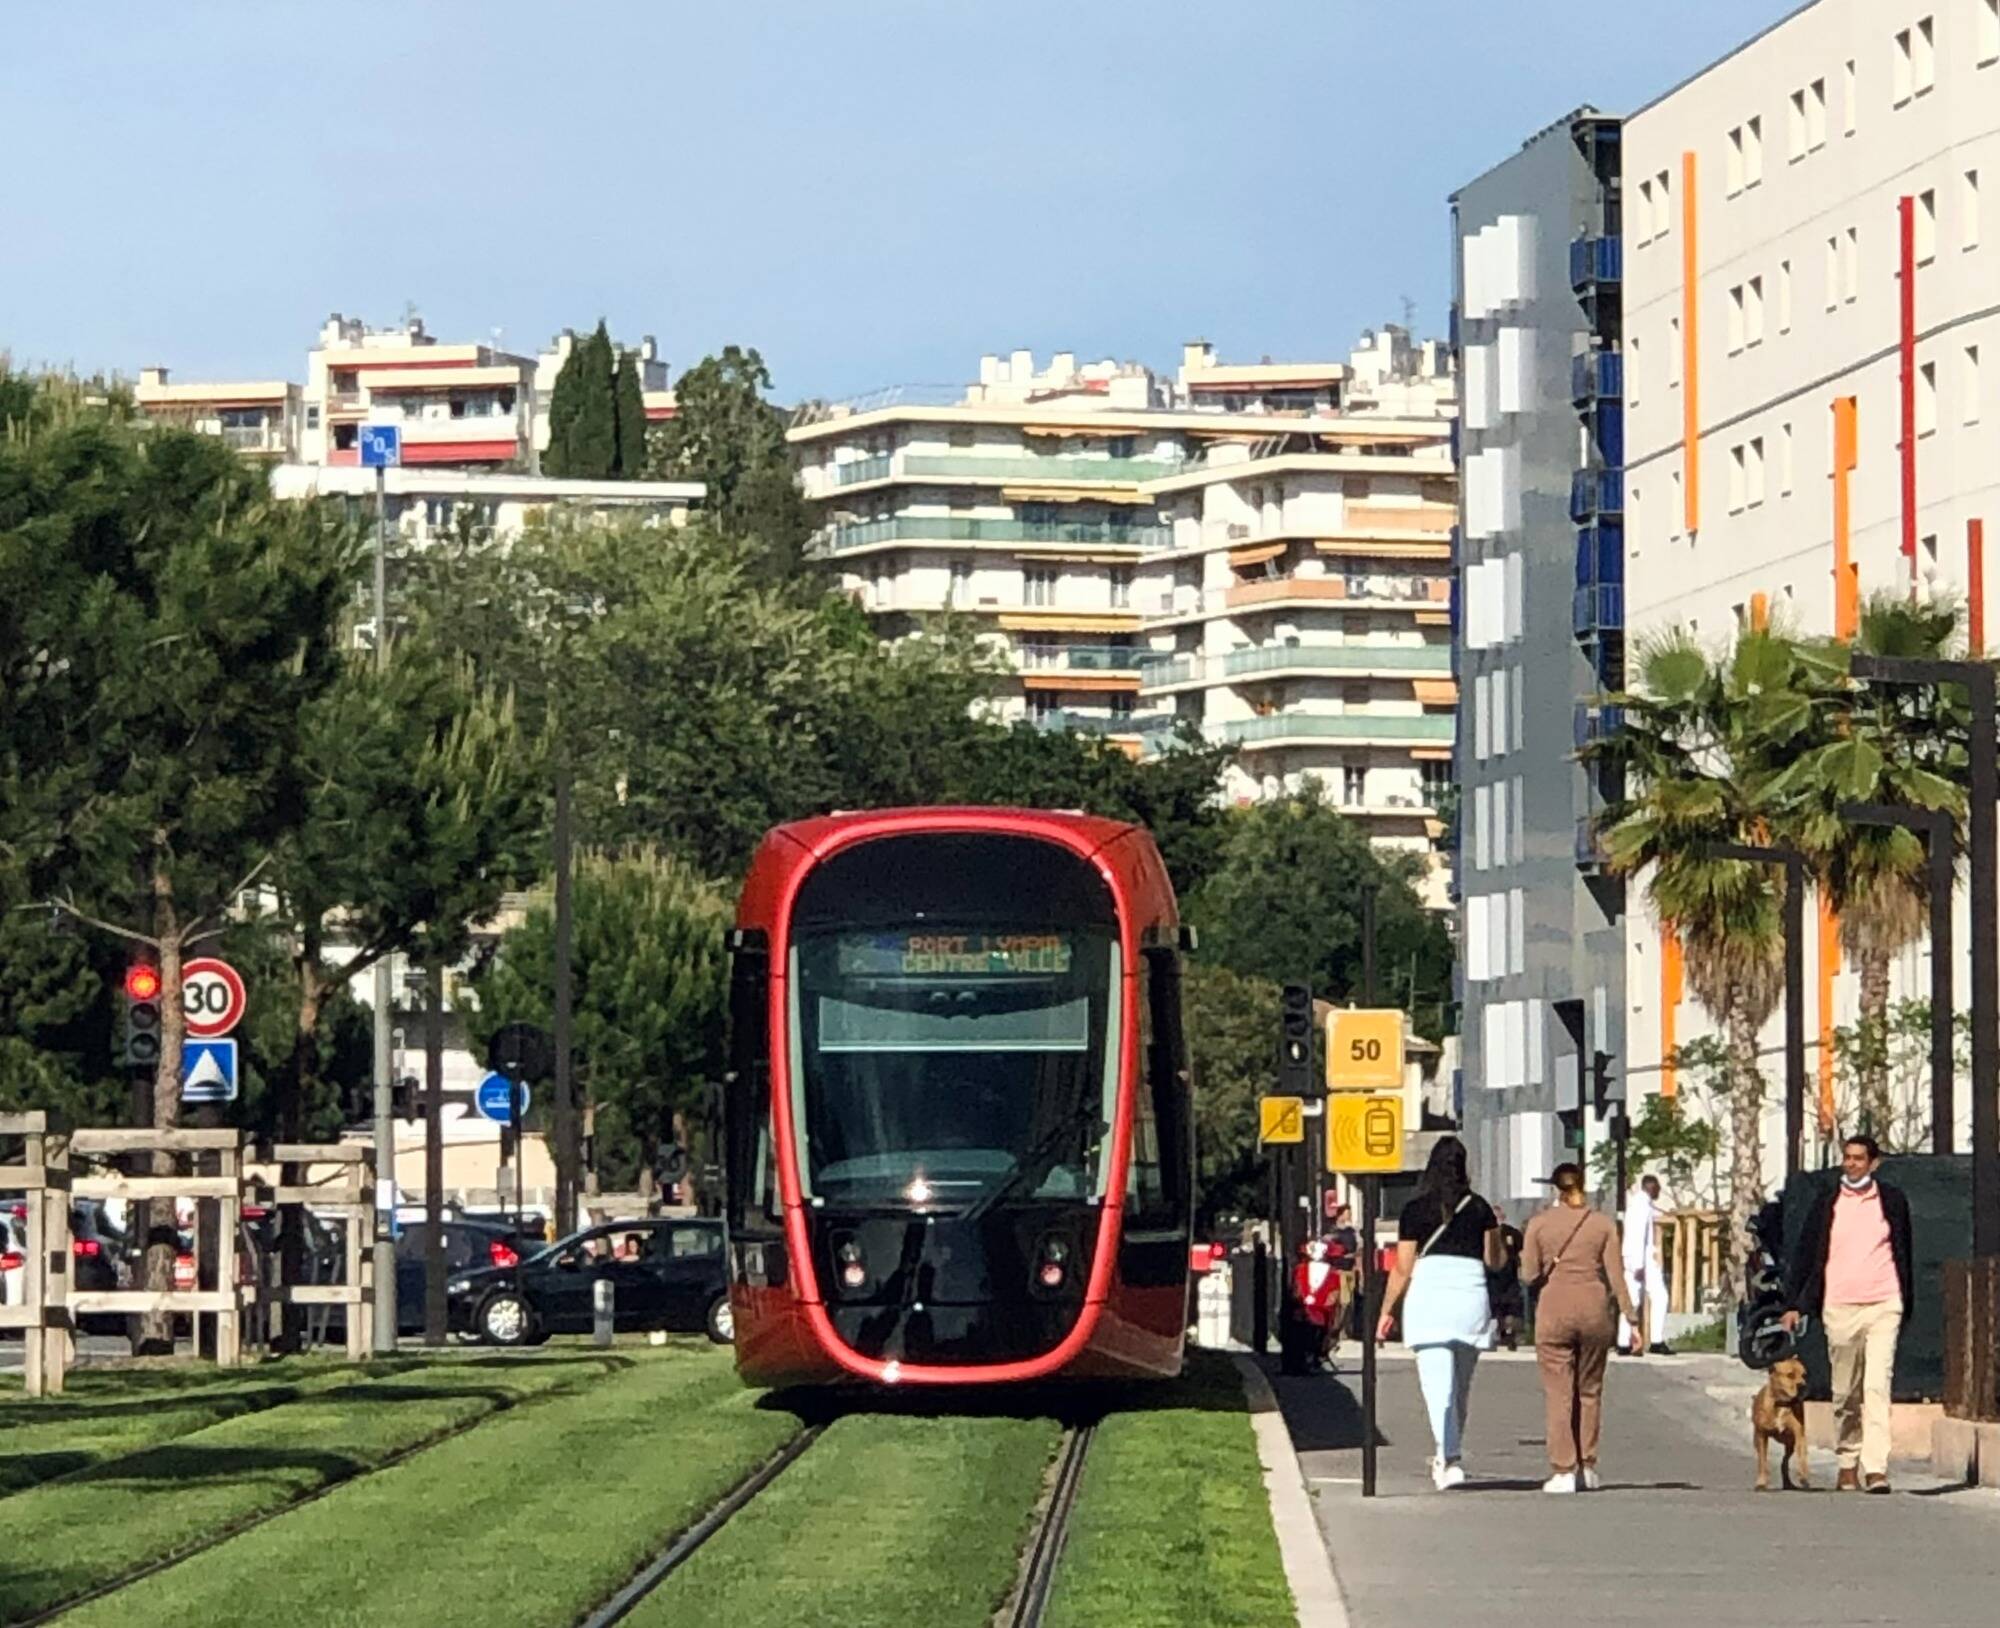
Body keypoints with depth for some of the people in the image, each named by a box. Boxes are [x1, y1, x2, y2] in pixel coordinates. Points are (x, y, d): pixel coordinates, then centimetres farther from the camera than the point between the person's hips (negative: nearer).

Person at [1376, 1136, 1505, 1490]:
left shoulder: (1415, 1210, 1)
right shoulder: (1480, 1208, 7)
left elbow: (1402, 1269, 1)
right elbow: (1494, 1260, 12)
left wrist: (1386, 1311, 11)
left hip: (1429, 1297, -3)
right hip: (1472, 1295, 3)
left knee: (1437, 1385, -9)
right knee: (1461, 1386, 17)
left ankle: (1451, 1461, -23)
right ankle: (1449, 1456, 27)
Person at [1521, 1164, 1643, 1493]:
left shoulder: (1539, 1225, 0)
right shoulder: (1603, 1224, 2)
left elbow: (1530, 1275, -1)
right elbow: (1616, 1275, -1)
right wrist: (1631, 1320, 2)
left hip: (1554, 1309, -1)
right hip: (1594, 1310, 1)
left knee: (1559, 1392, 0)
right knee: (1590, 1390, 13)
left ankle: (1563, 1470, -7)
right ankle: (1587, 1467, 13)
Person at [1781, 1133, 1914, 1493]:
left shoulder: (1892, 1201, 9)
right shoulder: (1826, 1205, 10)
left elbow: (1904, 1255, 15)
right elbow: (1804, 1256, 12)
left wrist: (1907, 1304, 13)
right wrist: (1793, 1304, 5)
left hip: (1883, 1305, -2)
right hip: (1839, 1308, 2)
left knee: (1878, 1385, -13)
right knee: (1845, 1393, 6)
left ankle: (1876, 1468, -19)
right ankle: (1848, 1465, 15)